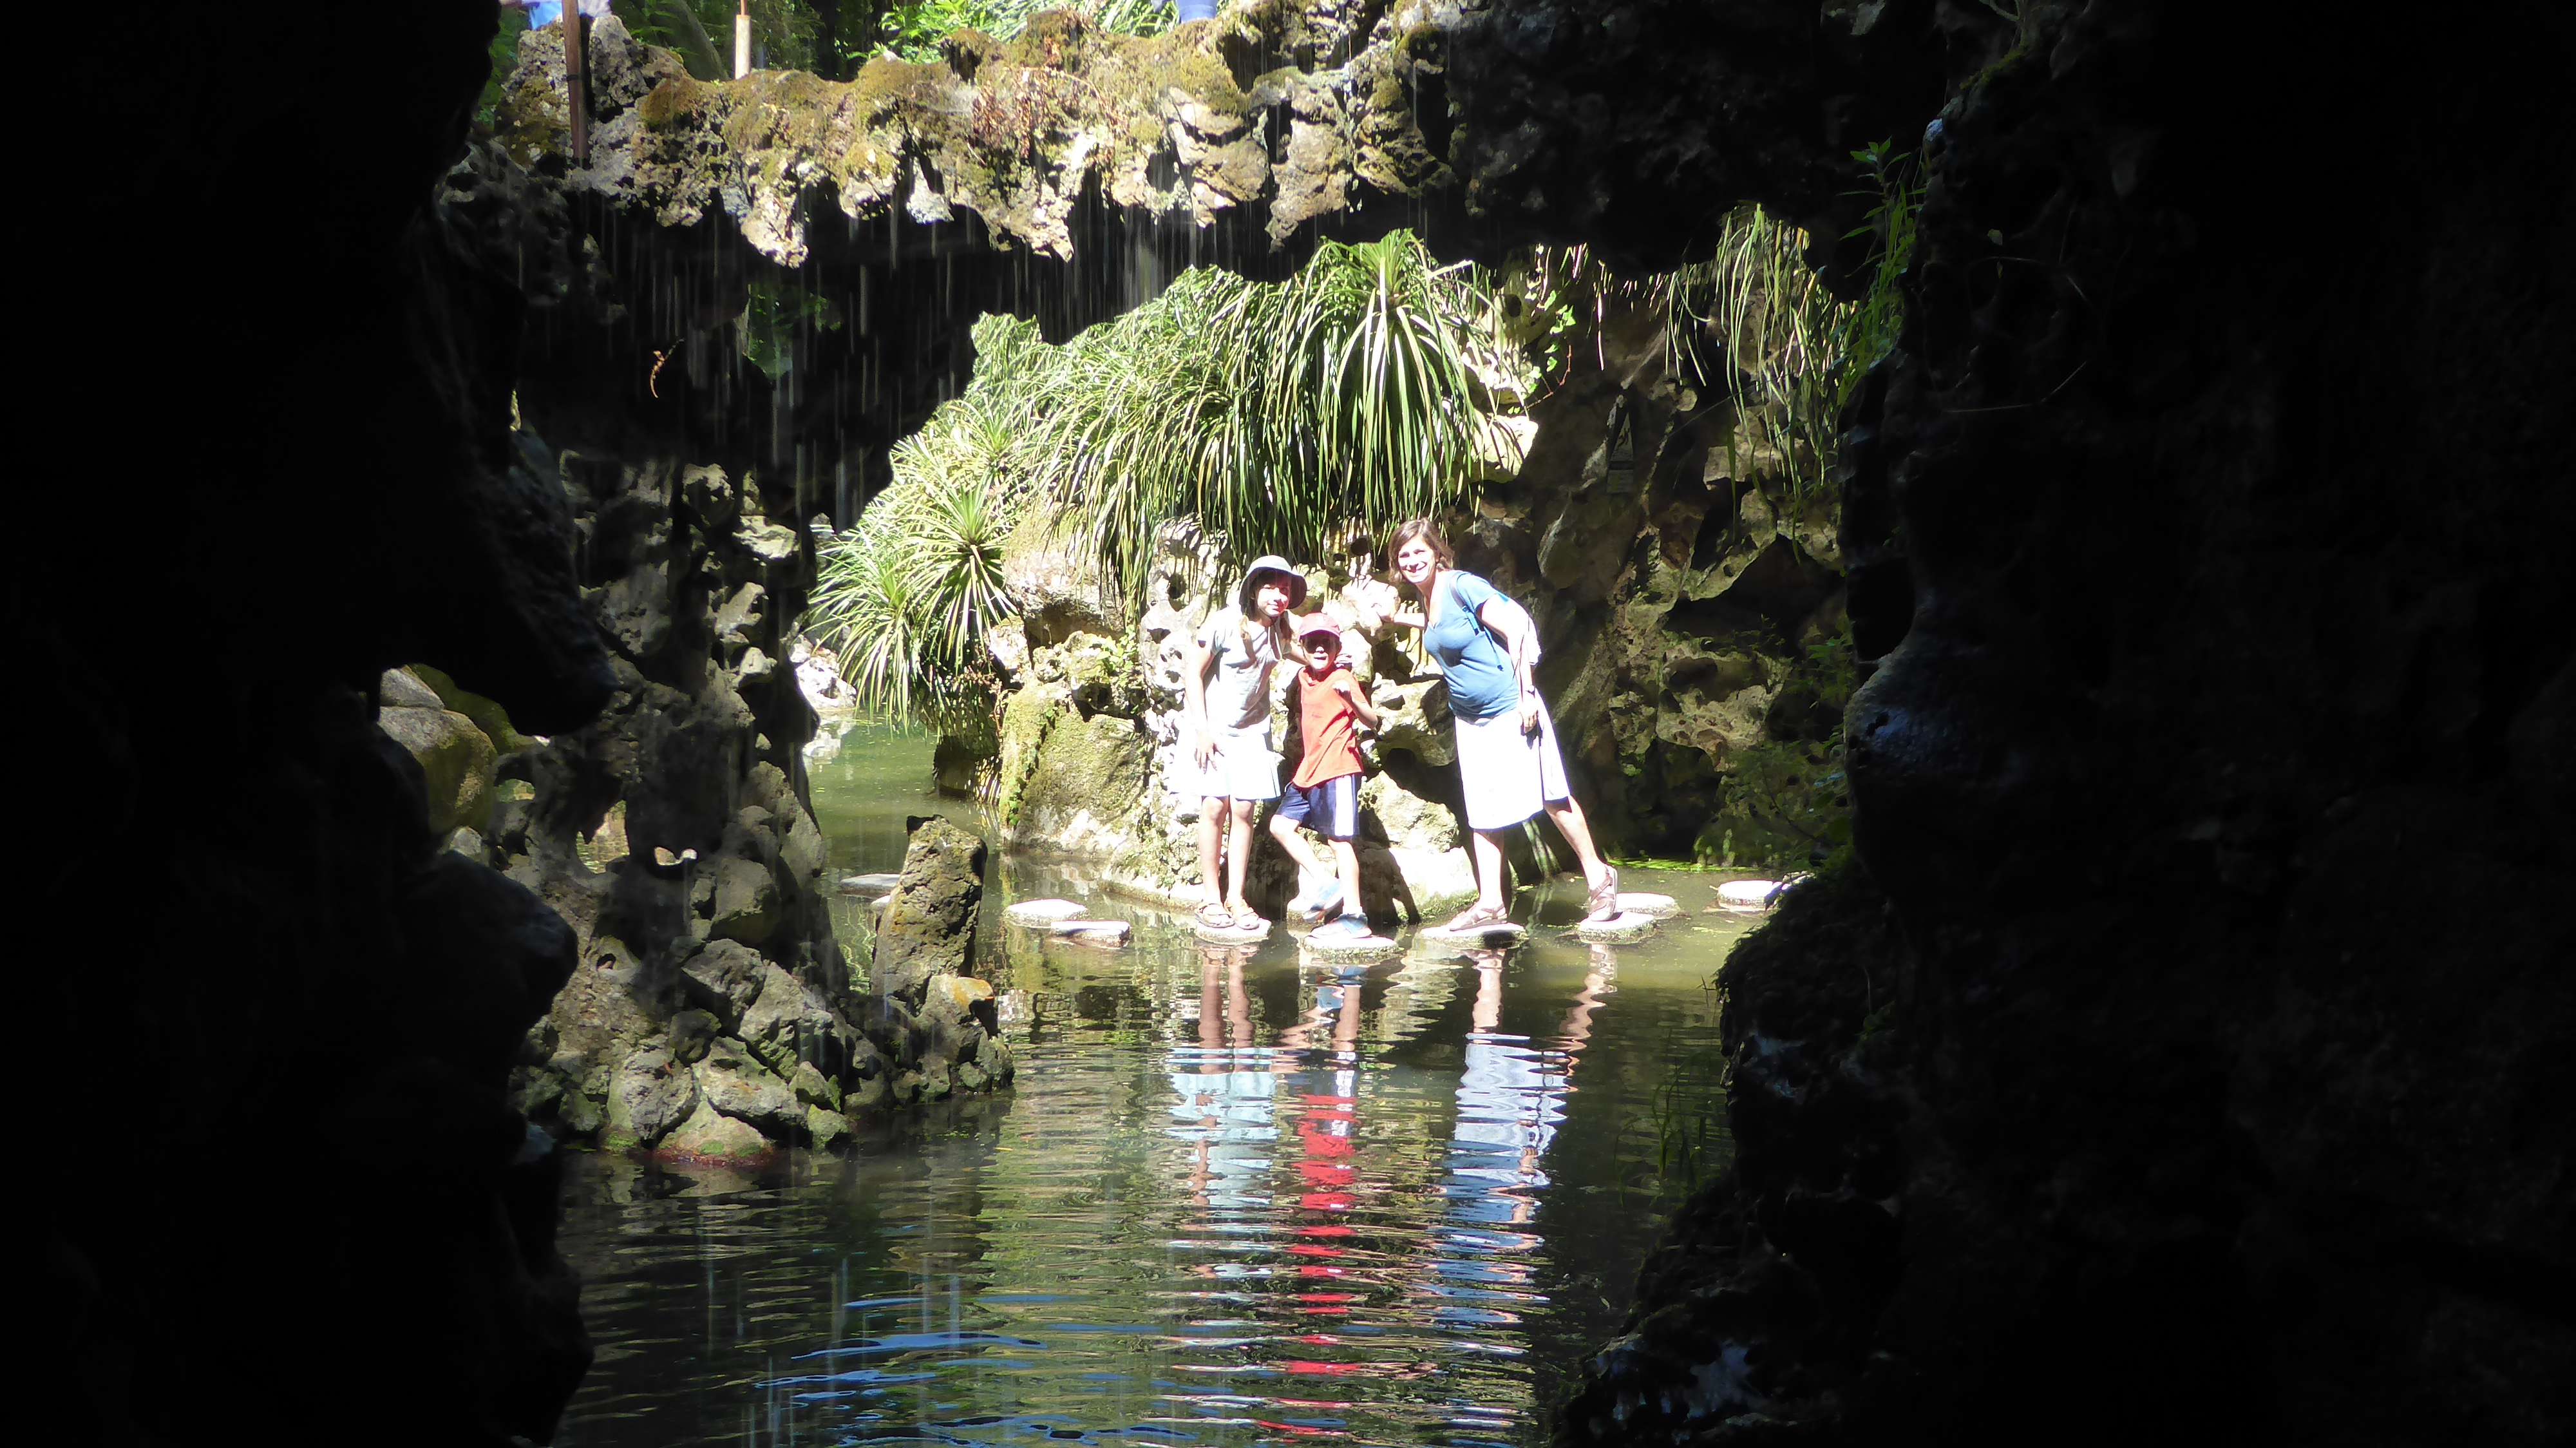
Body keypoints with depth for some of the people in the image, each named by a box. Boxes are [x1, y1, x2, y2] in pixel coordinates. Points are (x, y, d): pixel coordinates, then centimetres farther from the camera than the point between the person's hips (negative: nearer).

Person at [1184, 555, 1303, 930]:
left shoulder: (1279, 632, 2)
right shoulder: (1224, 624, -14)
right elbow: (1192, 673, -9)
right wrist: (1201, 729, -13)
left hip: (1250, 728, 4)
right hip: (1211, 726, -4)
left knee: (1243, 808, -4)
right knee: (1214, 805, -12)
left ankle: (1236, 898, 1)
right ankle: (1212, 899, -5)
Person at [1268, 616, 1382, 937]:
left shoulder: (1342, 678, -11)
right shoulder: (1304, 677, 12)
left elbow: (1372, 721, -24)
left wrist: (1351, 699, -40)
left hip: (1338, 769, -9)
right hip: (1309, 771, 9)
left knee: (1339, 838, -10)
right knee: (1280, 825, 12)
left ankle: (1353, 915, -9)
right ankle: (1326, 885, 13)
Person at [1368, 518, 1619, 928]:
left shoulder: (1462, 586, -17)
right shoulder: (1427, 598, 6)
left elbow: (1515, 628, -21)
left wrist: (1526, 693, -23)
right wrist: (1401, 620, 19)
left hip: (1509, 708, -8)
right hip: (1469, 718, 8)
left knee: (1551, 797, -2)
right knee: (1482, 810, 7)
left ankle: (1598, 877, 12)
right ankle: (1490, 903, 11)